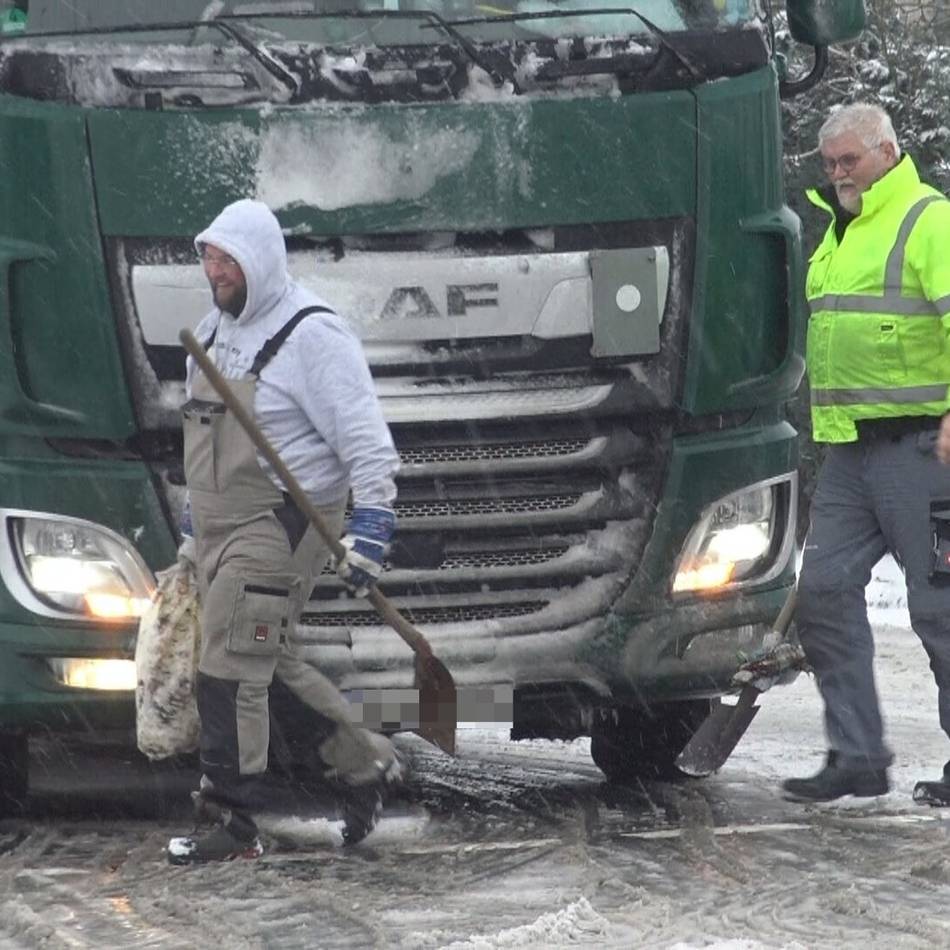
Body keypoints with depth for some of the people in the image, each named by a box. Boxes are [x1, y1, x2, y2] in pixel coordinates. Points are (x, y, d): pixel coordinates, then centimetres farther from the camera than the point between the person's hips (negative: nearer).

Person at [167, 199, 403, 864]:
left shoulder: (311, 335, -14)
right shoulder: (215, 329, 13)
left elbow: (368, 441, -16)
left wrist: (370, 530, -21)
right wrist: (193, 526, 25)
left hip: (280, 527, -9)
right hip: (221, 528, 9)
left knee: (232, 672, -11)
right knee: (270, 662, 15)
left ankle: (232, 826, -5)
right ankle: (365, 764, 30)